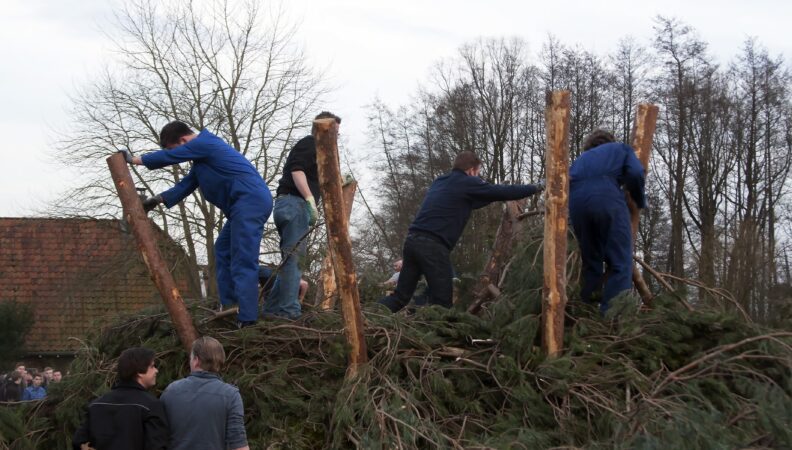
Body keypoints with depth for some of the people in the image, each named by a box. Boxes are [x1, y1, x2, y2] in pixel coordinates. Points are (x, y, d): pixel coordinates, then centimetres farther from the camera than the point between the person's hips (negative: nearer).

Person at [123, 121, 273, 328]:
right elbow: (187, 184, 22)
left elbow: (168, 156, -3)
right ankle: (229, 309, 16)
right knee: (223, 251, 17)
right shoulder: (202, 152, 24)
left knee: (242, 261, -14)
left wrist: (135, 159, 10)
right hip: (245, 204, 11)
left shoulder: (203, 143, -7)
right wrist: (158, 199, 11)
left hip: (250, 200, -11)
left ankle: (246, 320, -19)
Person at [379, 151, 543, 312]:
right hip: (432, 245, -8)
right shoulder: (467, 183, 1)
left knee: (401, 296, 10)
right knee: (441, 301, -2)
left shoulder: (440, 182, 24)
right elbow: (502, 192, 4)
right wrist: (536, 188, 15)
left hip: (413, 240, 8)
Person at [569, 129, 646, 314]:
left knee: (591, 262, 17)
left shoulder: (582, 158, 39)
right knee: (620, 263, -3)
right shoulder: (621, 148, 29)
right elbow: (635, 174, 9)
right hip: (606, 196, -4)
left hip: (576, 200, 4)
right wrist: (640, 202, 24)